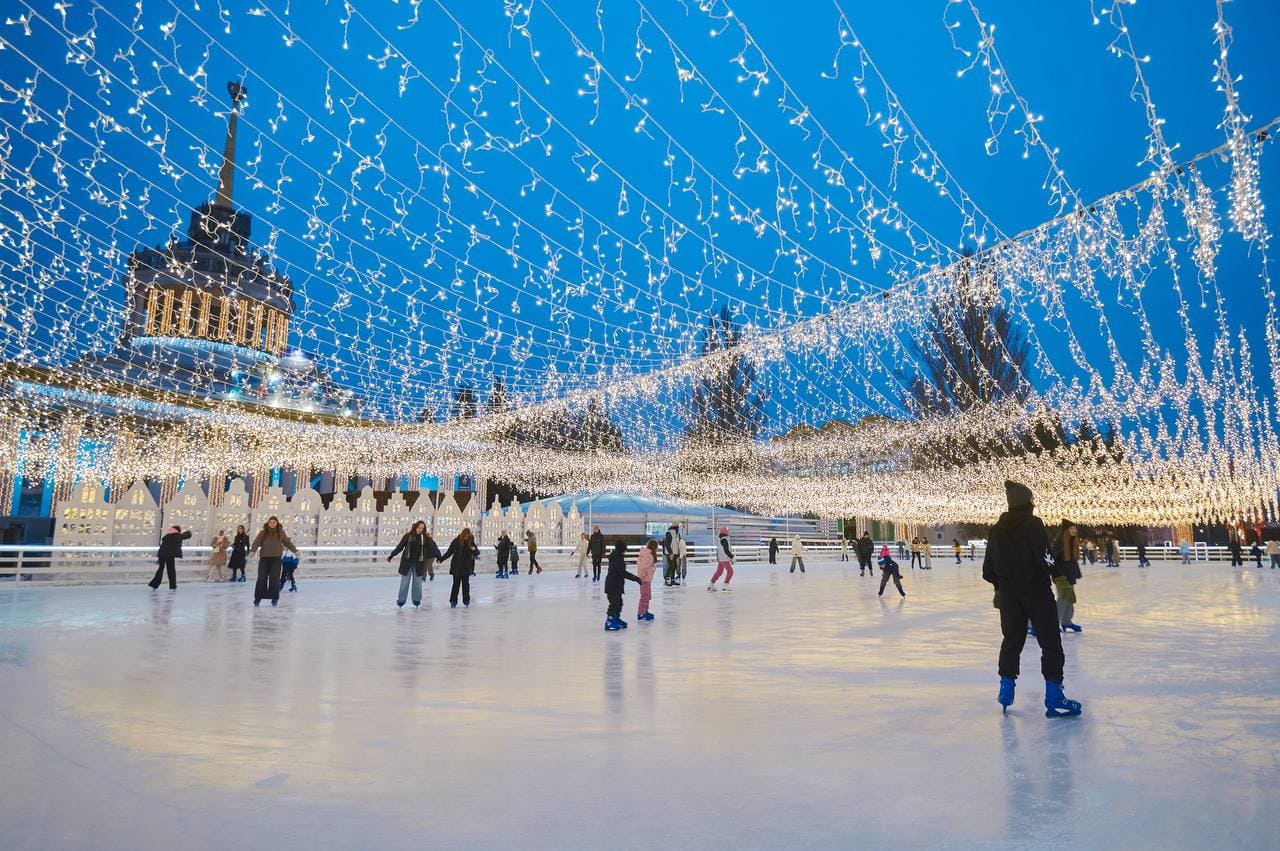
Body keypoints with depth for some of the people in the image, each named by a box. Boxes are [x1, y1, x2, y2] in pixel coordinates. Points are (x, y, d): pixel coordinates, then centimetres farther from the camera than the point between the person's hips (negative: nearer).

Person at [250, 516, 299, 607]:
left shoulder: (281, 533, 5)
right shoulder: (263, 533, 1)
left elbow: (288, 542, 12)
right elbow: (256, 542, -8)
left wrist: (295, 550, 6)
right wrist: (252, 551, -25)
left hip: (276, 558, 0)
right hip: (264, 558, 0)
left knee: (275, 578, 0)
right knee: (261, 578, 1)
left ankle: (275, 598, 10)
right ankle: (258, 597, 14)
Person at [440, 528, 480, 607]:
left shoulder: (471, 542, -1)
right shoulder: (456, 541, -7)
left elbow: (477, 553, 1)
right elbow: (449, 552, -1)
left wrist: (475, 549, -21)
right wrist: (441, 559, -7)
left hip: (466, 567, 2)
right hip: (457, 567, -1)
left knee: (466, 583, 5)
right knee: (456, 584, -1)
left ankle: (466, 600, 16)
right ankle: (453, 601, 5)